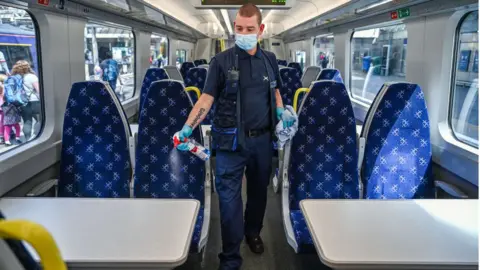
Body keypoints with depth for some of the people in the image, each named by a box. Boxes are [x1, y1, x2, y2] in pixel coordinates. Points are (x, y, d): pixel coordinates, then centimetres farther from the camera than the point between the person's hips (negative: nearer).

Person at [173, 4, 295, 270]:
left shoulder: (269, 59, 7)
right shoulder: (222, 61, -6)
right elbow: (206, 98, -9)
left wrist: (281, 111, 2)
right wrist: (187, 129, -20)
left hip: (262, 138, 4)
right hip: (231, 140, -4)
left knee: (259, 189, 18)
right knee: (229, 197, -2)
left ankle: (253, 232, 43)